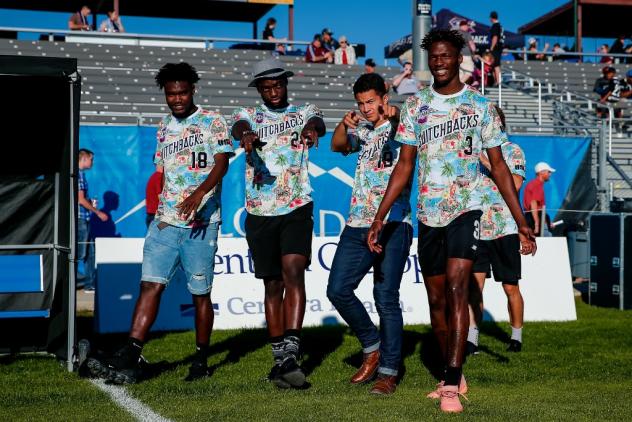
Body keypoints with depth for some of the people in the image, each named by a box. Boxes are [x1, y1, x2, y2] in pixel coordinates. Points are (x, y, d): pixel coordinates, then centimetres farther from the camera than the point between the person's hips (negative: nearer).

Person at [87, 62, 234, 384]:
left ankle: (201, 360, 15)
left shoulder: (212, 122, -1)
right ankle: (130, 358, -11)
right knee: (150, 284, -6)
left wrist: (200, 192, -30)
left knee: (200, 293, 3)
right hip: (165, 221, 5)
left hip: (200, 223, -4)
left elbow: (222, 163, -14)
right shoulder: (164, 127, 16)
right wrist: (158, 211, 15)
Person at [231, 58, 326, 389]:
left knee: (293, 271, -21)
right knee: (273, 284, 8)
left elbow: (317, 122, -15)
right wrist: (246, 134, -41)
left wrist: (312, 129, -42)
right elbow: (239, 126, -14)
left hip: (297, 208, -2)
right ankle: (280, 359, 16)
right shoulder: (249, 115, 10)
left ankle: (291, 352, -25)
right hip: (260, 212, 2)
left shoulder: (303, 112, 8)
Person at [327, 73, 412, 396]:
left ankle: (389, 371, 0)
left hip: (392, 224, -6)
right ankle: (372, 346, 21)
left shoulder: (399, 128, -1)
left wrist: (394, 116, -43)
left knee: (386, 298, -6)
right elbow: (337, 145, 1)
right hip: (358, 224, 6)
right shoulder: (360, 131, 16)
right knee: (338, 289, 3)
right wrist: (344, 123, -20)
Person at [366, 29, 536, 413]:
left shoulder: (481, 105, 1)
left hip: (465, 210, -3)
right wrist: (380, 217, -1)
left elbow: (499, 166, 3)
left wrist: (521, 221, -1)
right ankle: (454, 375, 26)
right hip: (428, 214, 4)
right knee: (436, 299, 10)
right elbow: (405, 166, 7)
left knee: (456, 288, -18)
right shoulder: (416, 106, 6)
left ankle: (452, 385, -20)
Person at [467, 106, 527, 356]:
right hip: (476, 229, 3)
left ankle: (516, 337, 20)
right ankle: (471, 339, -6)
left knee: (510, 287, 5)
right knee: (474, 285, -6)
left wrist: (487, 162, -16)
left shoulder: (512, 151, 2)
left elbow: (515, 184, -14)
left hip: (505, 229, -3)